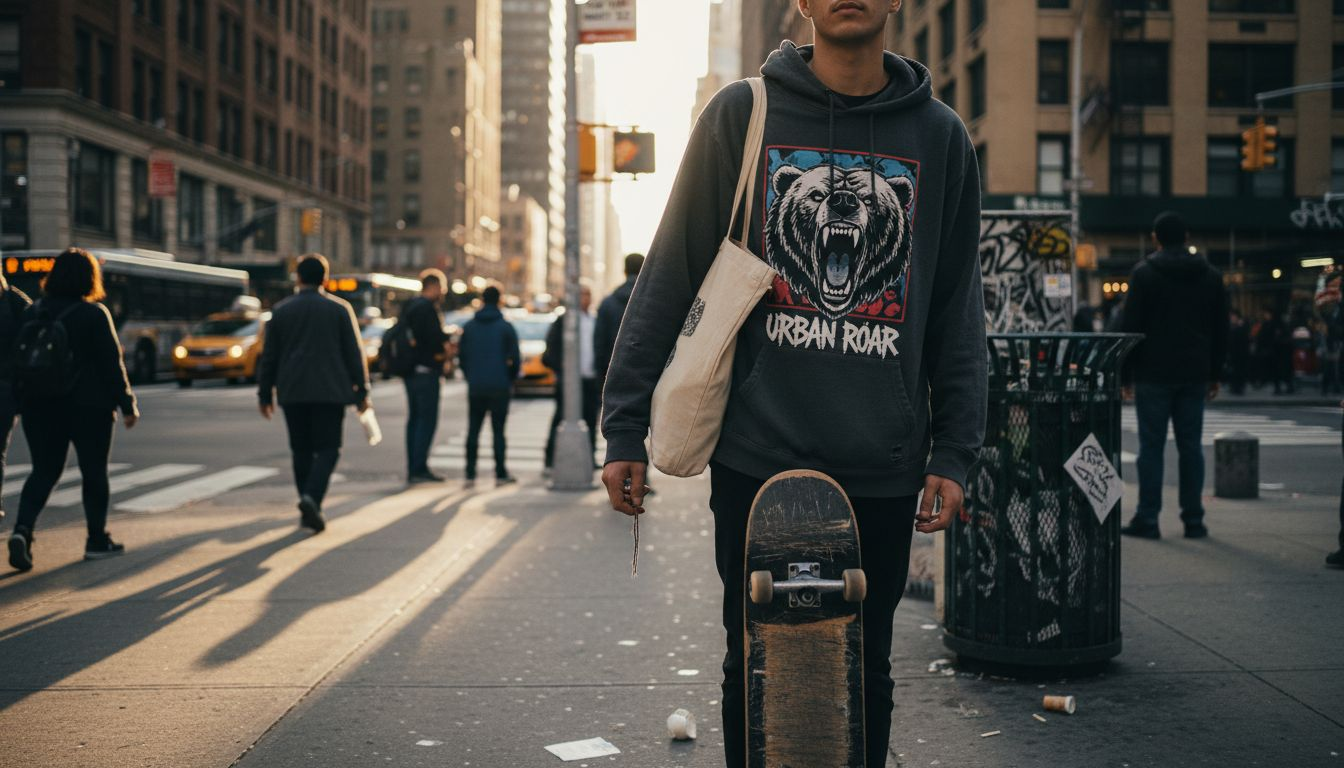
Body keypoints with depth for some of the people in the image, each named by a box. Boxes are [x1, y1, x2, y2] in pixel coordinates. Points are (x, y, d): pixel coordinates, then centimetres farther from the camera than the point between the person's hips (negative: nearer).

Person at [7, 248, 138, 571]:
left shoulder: (32, 313, 5)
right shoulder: (93, 313, -11)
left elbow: (18, 361, 8)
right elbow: (112, 363, -11)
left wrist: (22, 403, 15)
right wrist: (127, 405, -4)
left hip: (40, 407, 4)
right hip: (89, 407, -4)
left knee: (43, 471, 9)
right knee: (94, 473, 9)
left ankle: (22, 529, -12)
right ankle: (97, 541, 16)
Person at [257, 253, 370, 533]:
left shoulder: (281, 310, 5)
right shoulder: (340, 309, 0)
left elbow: (269, 357, 7)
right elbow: (354, 353, -1)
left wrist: (265, 394, 13)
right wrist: (361, 391, 5)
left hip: (293, 393, 2)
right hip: (330, 392, -2)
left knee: (302, 450, 10)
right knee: (327, 449, 1)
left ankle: (309, 510, 12)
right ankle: (311, 497, -21)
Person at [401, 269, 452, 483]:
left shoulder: (409, 307, 16)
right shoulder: (427, 308, -14)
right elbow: (434, 338, -22)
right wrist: (446, 349, -3)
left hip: (410, 371, 10)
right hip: (426, 371, -10)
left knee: (414, 419, 12)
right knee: (427, 420, -6)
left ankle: (413, 469, 15)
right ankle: (420, 469, -8)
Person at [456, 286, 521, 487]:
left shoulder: (469, 327, 5)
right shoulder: (506, 327, -4)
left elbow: (461, 356, 7)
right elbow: (515, 359, -4)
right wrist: (510, 380, 11)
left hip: (475, 388, 2)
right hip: (499, 388, -2)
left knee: (473, 431, 7)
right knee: (498, 431, 3)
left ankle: (470, 474, 3)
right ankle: (501, 474, 5)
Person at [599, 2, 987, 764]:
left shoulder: (939, 135, 7)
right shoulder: (743, 114, 2)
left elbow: (960, 309, 9)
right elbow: (670, 279, 1)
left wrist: (955, 452, 3)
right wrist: (626, 426, -2)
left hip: (883, 466, 1)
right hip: (757, 452, -1)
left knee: (865, 672, 10)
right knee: (756, 667, 9)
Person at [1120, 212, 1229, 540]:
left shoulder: (1144, 274, -3)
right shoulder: (1211, 276, 10)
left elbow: (1131, 326, -4)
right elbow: (1221, 330, 13)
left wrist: (1127, 374, 1)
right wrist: (1214, 374, 17)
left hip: (1154, 374, -3)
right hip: (1195, 375, 4)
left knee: (1151, 446, -1)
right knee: (1191, 446, 6)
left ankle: (1147, 519, -2)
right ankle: (1193, 520, 7)